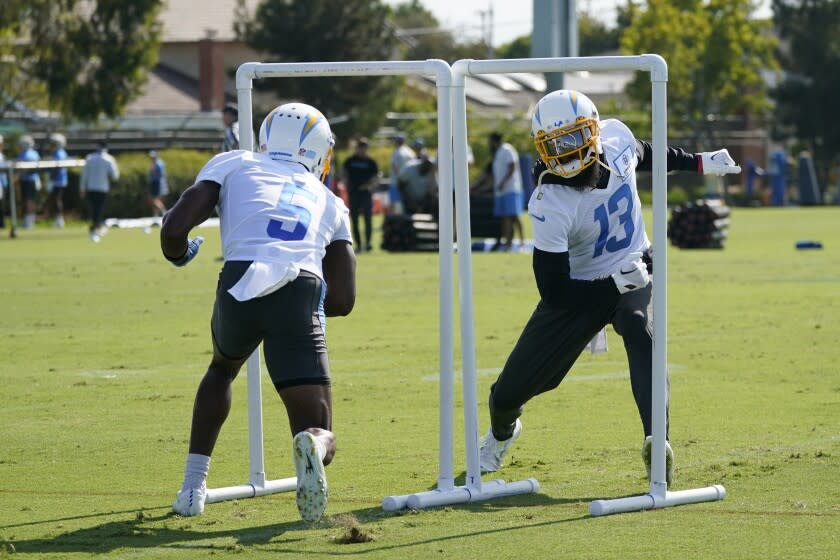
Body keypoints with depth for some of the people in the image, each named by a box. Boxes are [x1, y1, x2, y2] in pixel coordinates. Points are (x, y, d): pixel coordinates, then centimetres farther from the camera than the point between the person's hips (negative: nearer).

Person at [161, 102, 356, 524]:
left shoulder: (234, 164, 23)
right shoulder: (329, 203, 30)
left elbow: (175, 229, 10)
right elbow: (342, 300, 21)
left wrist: (179, 254, 32)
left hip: (241, 287, 0)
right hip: (301, 297, 0)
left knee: (223, 367, 36)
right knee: (320, 437, 6)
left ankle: (192, 488, 28)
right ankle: (312, 446, -32)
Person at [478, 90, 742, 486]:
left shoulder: (616, 136, -18)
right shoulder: (549, 206, -31)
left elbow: (644, 155, 10)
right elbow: (553, 290, -28)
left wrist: (698, 163, 18)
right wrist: (614, 285, -30)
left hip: (632, 271, 2)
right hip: (580, 287, -2)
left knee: (641, 335, -31)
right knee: (510, 391, 3)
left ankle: (656, 443, -44)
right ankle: (502, 432, 40)